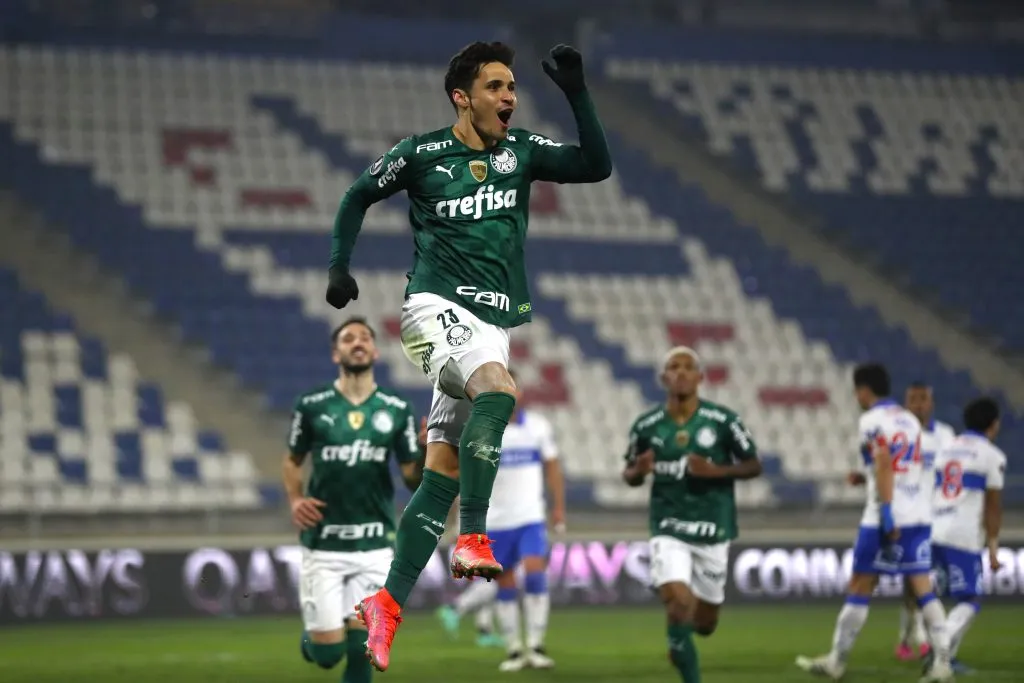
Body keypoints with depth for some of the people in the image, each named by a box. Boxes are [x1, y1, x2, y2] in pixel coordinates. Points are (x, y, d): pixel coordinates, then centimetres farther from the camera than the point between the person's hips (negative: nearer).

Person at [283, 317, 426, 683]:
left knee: (361, 648, -4)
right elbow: (293, 461, 12)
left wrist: (427, 449, -18)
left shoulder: (397, 410, 1)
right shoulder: (312, 406, -2)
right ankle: (313, 635, 35)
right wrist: (295, 500, -5)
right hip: (323, 544, -1)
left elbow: (413, 478, 2)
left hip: (375, 545, 1)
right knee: (327, 653, -2)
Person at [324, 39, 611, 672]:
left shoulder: (521, 151, 8)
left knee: (446, 467, 1)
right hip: (439, 306, -5)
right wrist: (340, 265, 6)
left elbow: (597, 165, -3)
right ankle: (473, 540, -35)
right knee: (499, 390, -34)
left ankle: (388, 604, 5)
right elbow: (358, 197, 14)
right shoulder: (421, 155, -1)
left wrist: (577, 93, -10)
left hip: (492, 324, 5)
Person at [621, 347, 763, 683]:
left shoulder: (724, 421, -7)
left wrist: (715, 470, -18)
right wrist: (638, 471, -15)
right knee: (677, 602, -21)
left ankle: (679, 645, 47)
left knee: (704, 623, 9)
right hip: (668, 531, 0)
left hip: (713, 531, 1)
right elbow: (630, 474, 10)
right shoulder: (646, 426, -2)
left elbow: (753, 466, 0)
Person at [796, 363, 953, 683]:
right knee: (923, 589, 5)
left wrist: (887, 514, -22)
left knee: (859, 588, 4)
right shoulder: (909, 420, 15)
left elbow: (884, 465, -18)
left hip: (890, 517, -7)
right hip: (919, 515, 7)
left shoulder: (873, 421, -8)